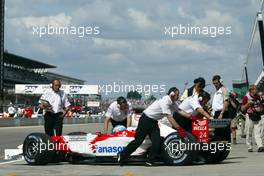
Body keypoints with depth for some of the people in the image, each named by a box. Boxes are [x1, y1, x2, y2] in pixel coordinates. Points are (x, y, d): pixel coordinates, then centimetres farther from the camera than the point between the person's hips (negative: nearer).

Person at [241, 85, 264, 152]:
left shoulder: (258, 97, 13)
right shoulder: (246, 97, 0)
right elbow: (242, 109, 1)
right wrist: (247, 104, -16)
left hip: (257, 117, 3)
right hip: (249, 117, -3)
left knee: (258, 132, -8)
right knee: (249, 133, 3)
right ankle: (250, 147, 11)